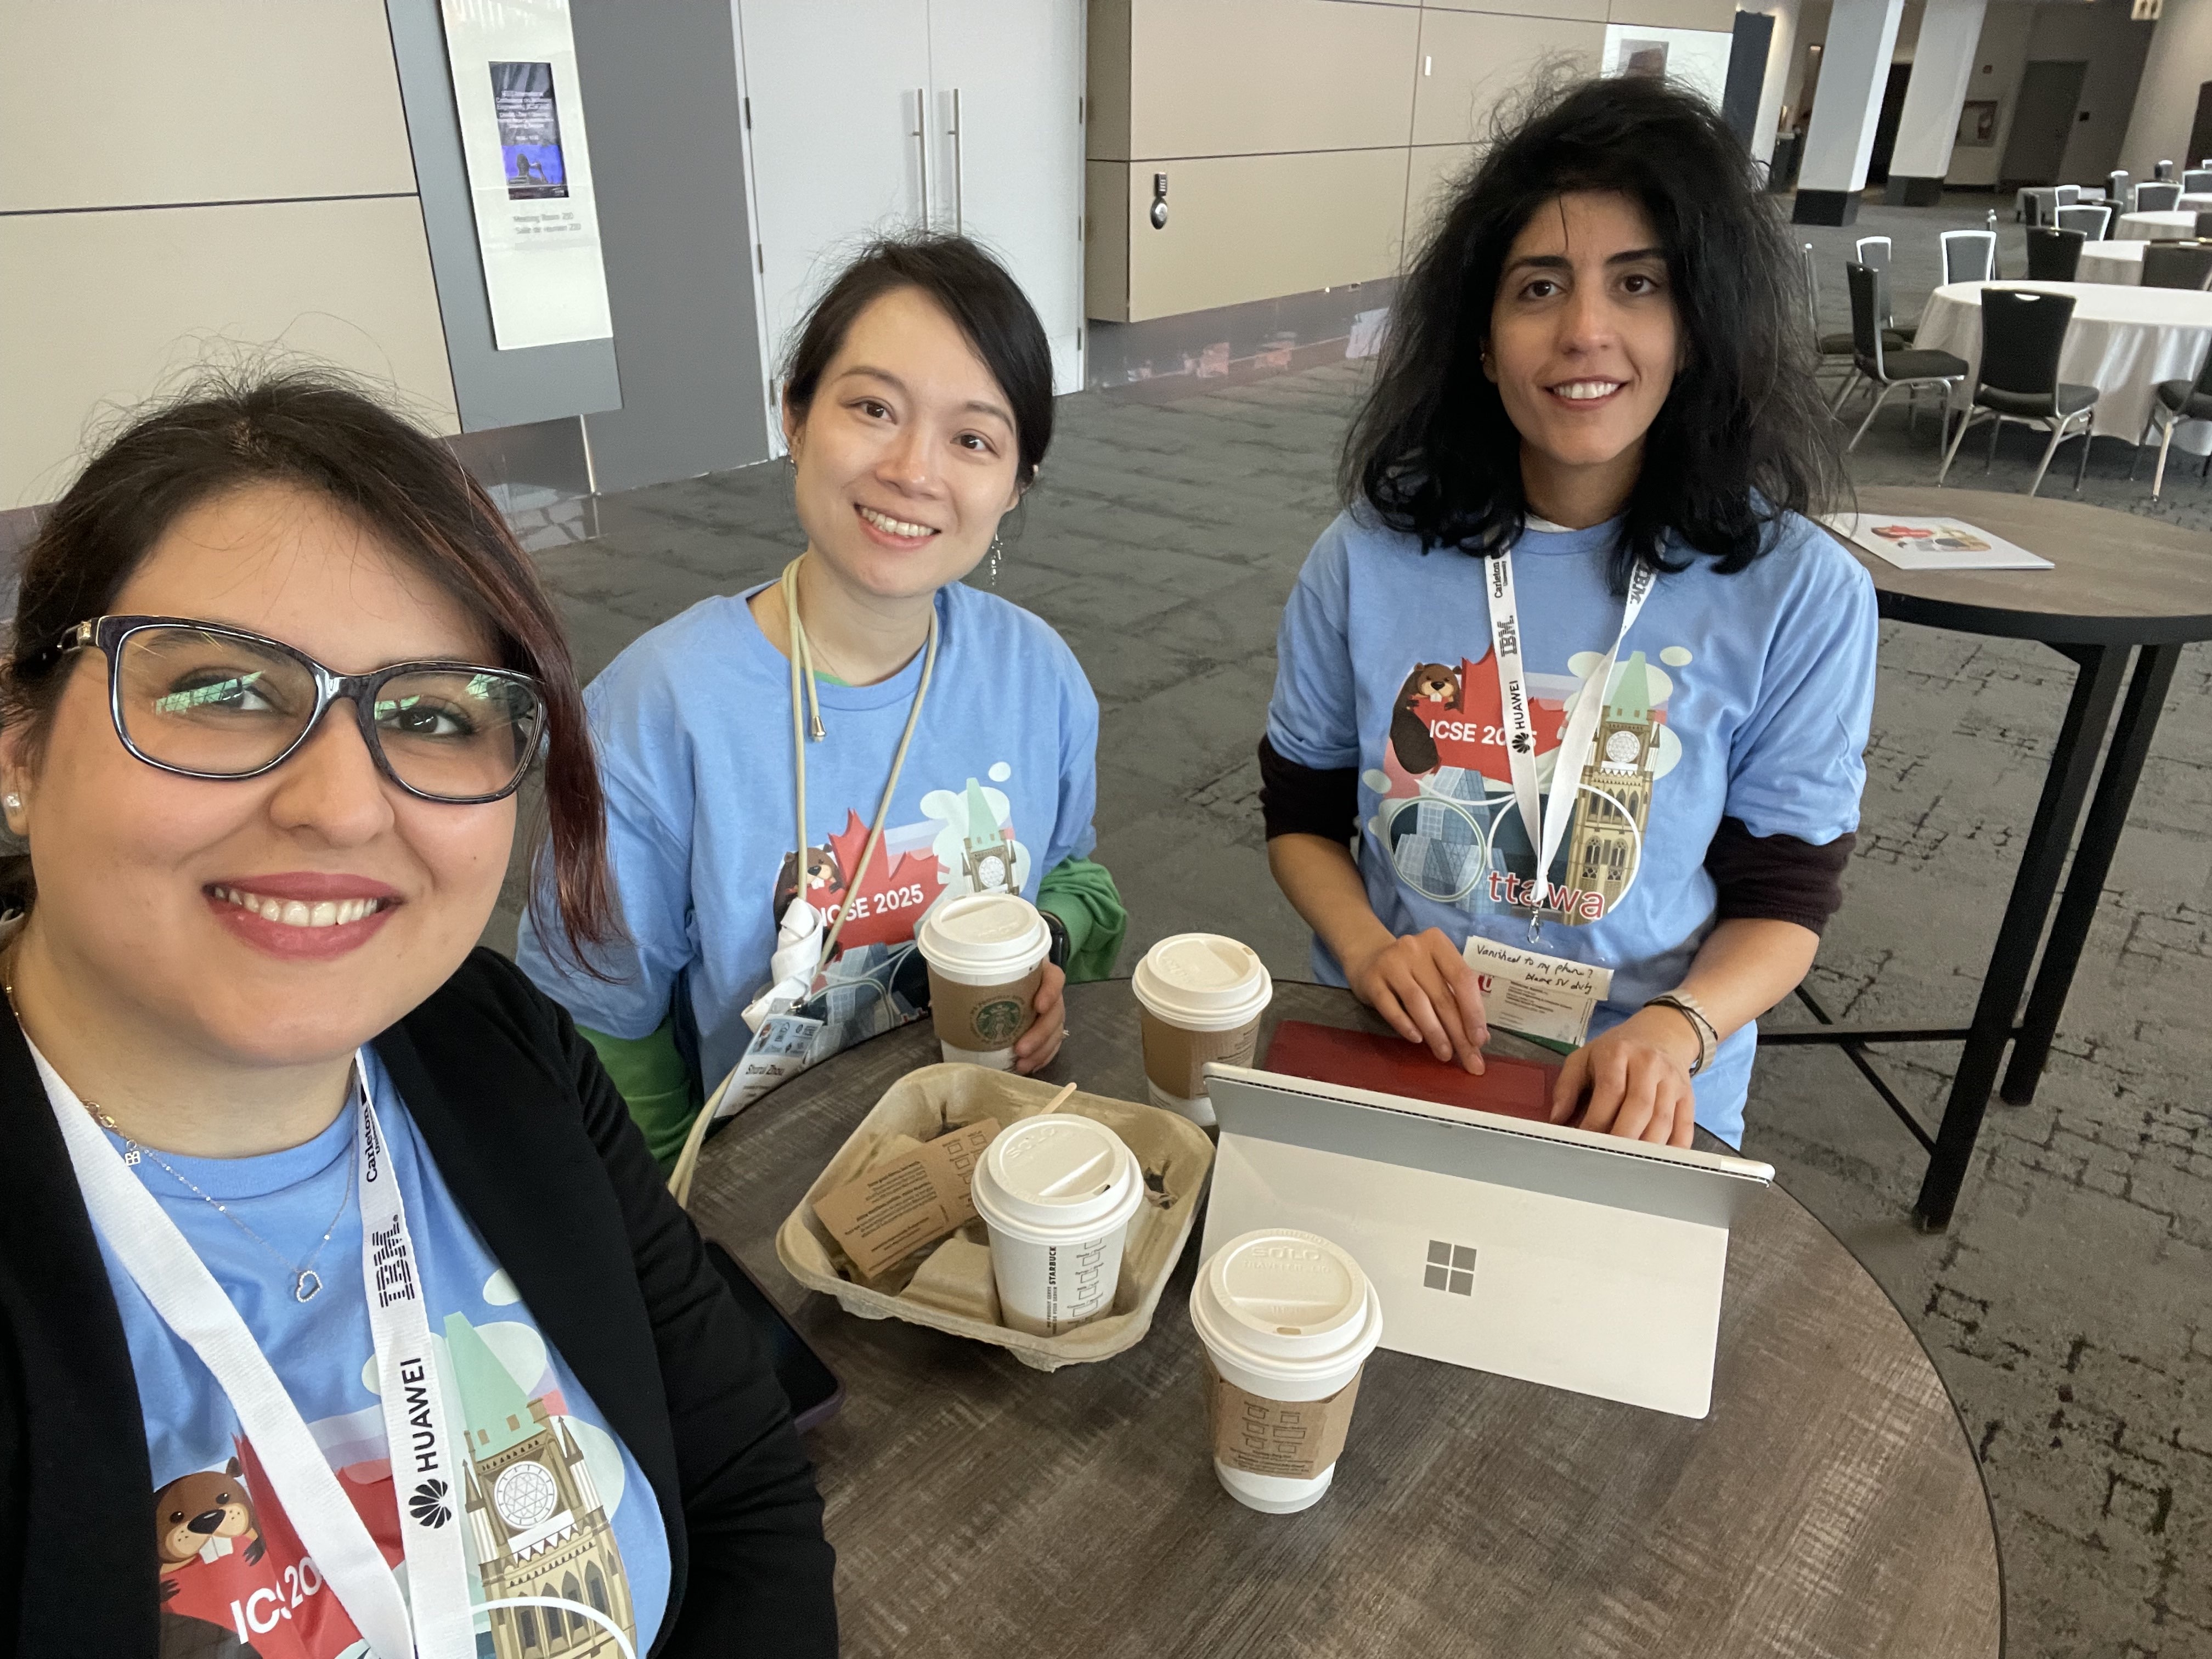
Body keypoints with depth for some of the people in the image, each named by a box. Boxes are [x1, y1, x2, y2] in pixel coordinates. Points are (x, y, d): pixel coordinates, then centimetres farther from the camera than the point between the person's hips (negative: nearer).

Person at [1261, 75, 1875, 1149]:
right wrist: (1367, 946, -12)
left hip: (1640, 1100, -1)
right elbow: (1301, 817, 7)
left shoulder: (1798, 597, -5)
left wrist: (1676, 1028, -18)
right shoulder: (1371, 555, -2)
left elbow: (1782, 900, 1)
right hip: (1391, 1055, 1)